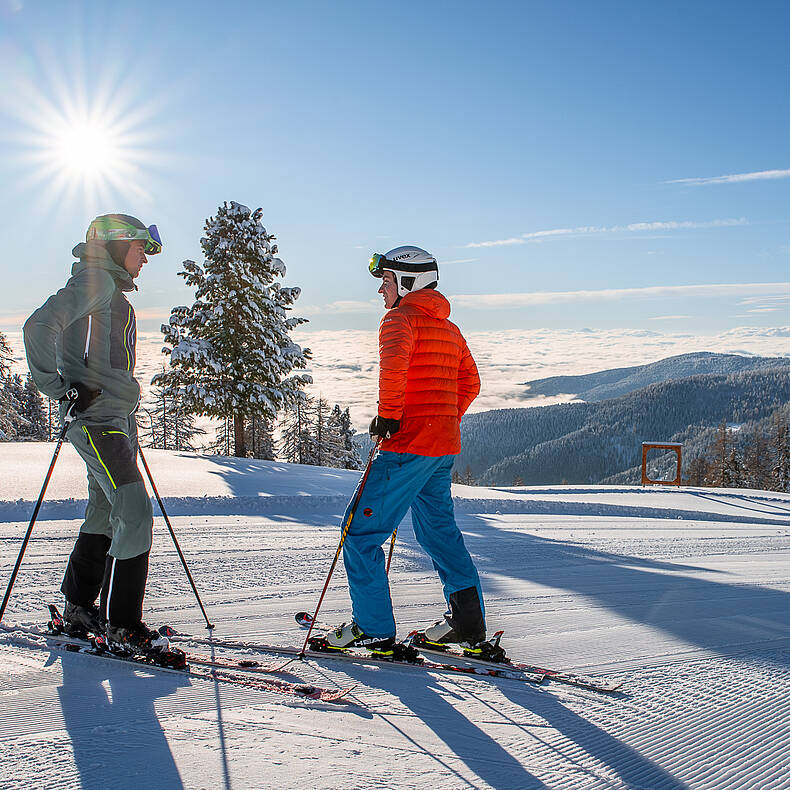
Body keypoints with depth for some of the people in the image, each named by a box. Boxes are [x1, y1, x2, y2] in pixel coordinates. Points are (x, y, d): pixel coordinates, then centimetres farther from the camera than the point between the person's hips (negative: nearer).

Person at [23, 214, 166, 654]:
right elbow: (41, 325, -21)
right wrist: (60, 387, -19)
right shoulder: (95, 279, -8)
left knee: (106, 513, 15)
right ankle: (122, 626, -10)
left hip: (117, 417, 10)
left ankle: (80, 609, 27)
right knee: (134, 513, -14)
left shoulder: (114, 290, 22)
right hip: (96, 415, -10)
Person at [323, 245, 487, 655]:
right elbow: (469, 383, 25)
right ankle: (468, 622, 21)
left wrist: (388, 414, -22)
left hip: (408, 445, -9)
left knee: (361, 530, -2)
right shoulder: (449, 329, 18)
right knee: (437, 528, 20)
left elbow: (393, 362, -29)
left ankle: (373, 627, 0)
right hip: (445, 447, 9)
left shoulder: (400, 319, -7)